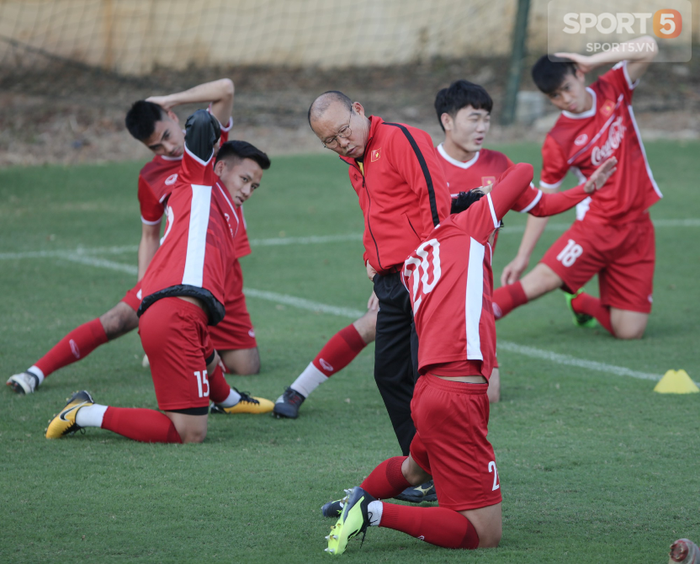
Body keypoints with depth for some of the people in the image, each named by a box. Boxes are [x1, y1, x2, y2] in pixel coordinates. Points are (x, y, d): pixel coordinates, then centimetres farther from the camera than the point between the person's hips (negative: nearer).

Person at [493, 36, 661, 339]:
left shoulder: (612, 91, 0)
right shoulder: (558, 141, -8)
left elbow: (648, 47, -10)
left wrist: (592, 60, -15)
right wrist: (522, 256, -7)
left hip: (637, 228, 3)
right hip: (596, 225, -3)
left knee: (629, 332, -4)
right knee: (544, 277, -28)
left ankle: (581, 303, 27)